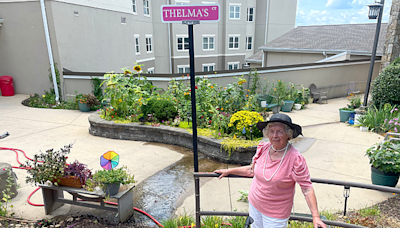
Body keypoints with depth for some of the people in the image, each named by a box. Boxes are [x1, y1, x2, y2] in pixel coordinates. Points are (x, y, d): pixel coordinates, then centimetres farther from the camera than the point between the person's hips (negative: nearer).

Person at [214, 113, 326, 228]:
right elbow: (252, 170, 7)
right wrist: (229, 171, 11)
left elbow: (307, 188, -17)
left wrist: (316, 216, -21)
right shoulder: (263, 148, -9)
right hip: (254, 204, 5)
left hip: (276, 213, -4)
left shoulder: (296, 159, -22)